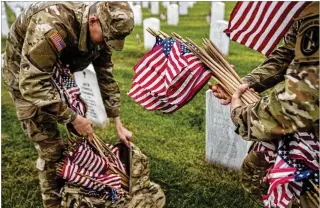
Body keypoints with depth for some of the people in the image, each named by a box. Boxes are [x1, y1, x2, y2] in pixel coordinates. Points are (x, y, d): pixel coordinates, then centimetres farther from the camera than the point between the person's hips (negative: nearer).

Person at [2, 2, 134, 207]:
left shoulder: (99, 35, -15)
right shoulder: (51, 25, -40)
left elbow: (106, 78, -4)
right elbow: (33, 84, -39)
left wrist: (119, 125, -1)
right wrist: (73, 118, -32)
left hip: (60, 72, 7)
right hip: (26, 76, -6)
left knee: (81, 135, 7)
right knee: (50, 146, -7)